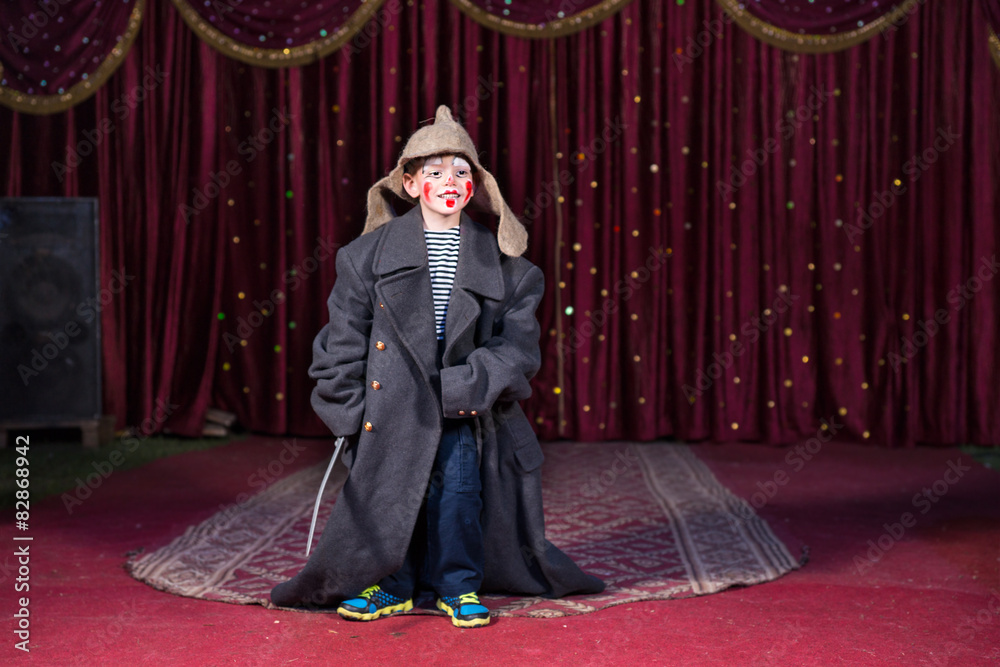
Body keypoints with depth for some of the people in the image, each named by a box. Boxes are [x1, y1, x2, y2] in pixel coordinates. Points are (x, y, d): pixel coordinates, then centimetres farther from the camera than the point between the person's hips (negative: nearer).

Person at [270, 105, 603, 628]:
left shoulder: (499, 262, 3)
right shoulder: (370, 252, 2)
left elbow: (518, 340, -1)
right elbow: (344, 335, 3)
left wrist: (467, 385, -14)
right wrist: (348, 408, -2)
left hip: (464, 409, 0)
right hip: (394, 403, 0)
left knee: (460, 491, 3)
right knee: (390, 493, 5)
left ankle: (459, 587, 21)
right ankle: (393, 584, 24)